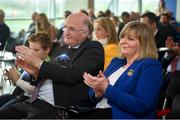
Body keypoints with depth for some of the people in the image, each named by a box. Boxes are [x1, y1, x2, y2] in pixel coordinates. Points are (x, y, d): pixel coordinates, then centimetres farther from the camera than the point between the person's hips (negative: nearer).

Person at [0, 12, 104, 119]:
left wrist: (38, 62, -14)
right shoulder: (63, 50, 17)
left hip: (61, 108, -8)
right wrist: (35, 72, -1)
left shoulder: (94, 49, -5)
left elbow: (72, 75, -18)